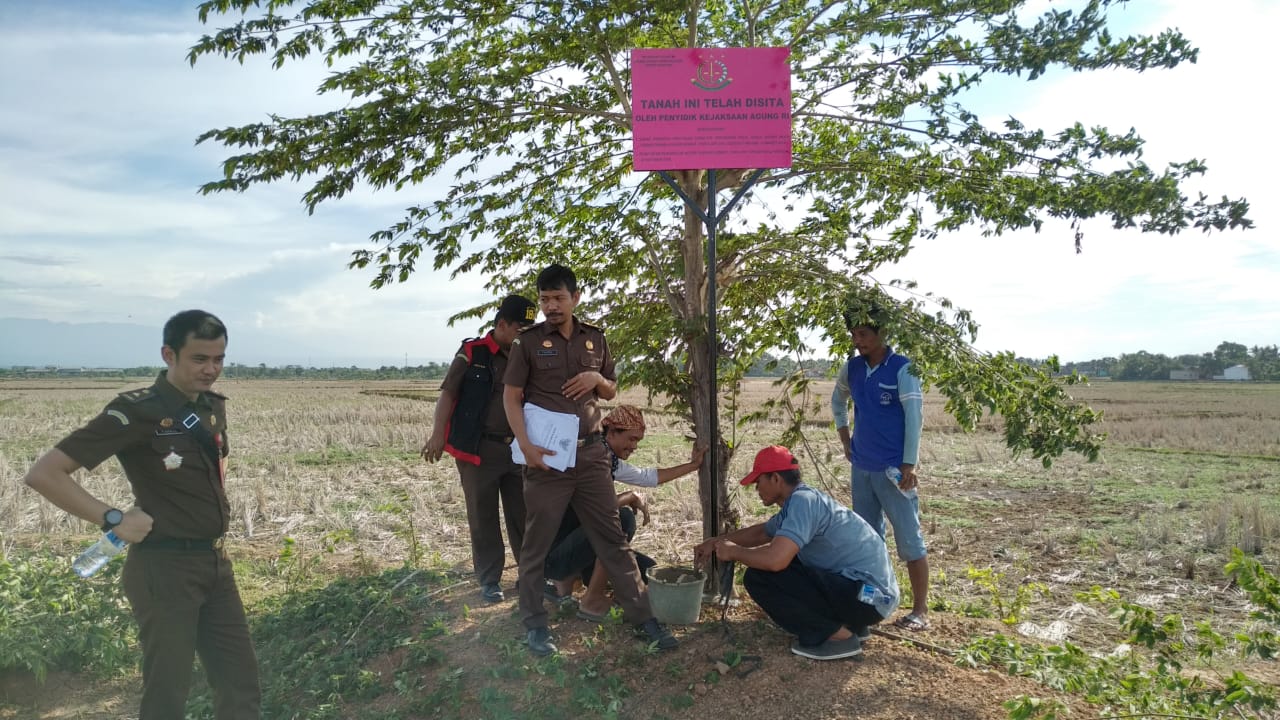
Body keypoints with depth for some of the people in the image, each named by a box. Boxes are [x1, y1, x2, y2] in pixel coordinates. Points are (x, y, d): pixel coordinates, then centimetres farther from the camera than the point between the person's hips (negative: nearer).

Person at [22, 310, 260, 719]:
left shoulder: (213, 407, 5)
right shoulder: (138, 412, -16)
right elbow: (43, 474, -17)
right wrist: (114, 520, -19)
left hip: (214, 561, 7)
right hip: (164, 567, -7)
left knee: (240, 685, 12)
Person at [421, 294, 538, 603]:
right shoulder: (472, 353, -6)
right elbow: (448, 393, -7)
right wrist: (438, 435, -14)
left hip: (518, 449, 4)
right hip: (479, 449, -4)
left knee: (524, 516, 9)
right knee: (483, 518, 6)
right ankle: (489, 580, 16)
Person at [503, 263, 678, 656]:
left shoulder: (595, 339, 10)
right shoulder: (527, 341, -2)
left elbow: (611, 393, 18)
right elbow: (511, 397, -4)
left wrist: (598, 379, -5)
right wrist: (526, 446, -16)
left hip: (591, 453, 4)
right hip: (547, 455, -3)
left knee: (612, 536, 8)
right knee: (537, 543, 6)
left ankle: (642, 615, 16)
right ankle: (534, 623, 20)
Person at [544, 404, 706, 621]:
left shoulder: (613, 462, 7)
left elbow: (649, 476, 21)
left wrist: (693, 464, 22)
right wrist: (632, 497, -16)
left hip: (574, 547, 9)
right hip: (553, 554, -9)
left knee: (646, 569, 10)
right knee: (623, 518, -25)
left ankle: (566, 580, 14)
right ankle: (592, 601, -12)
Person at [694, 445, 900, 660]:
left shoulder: (802, 501, -18)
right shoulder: (798, 502, 12)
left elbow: (774, 560, -29)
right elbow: (761, 532, 31)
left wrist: (733, 552, -10)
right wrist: (715, 541, 26)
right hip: (872, 591, 10)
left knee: (758, 577, -14)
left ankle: (838, 635, -4)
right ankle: (851, 624, 17)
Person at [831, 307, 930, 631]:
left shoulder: (902, 369, -12)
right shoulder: (851, 368, 5)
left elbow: (914, 417, -14)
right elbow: (838, 401, 22)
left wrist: (909, 465, -17)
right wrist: (845, 440, 14)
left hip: (893, 469, -6)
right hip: (861, 468, 6)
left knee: (909, 540, -1)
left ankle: (920, 610, 7)